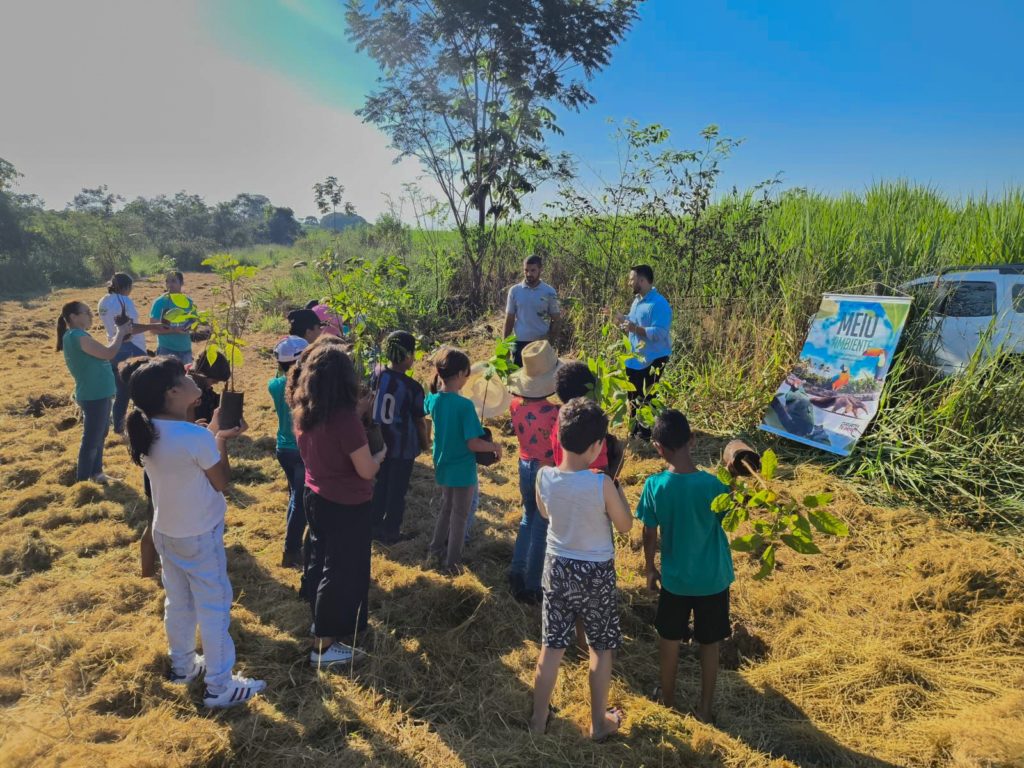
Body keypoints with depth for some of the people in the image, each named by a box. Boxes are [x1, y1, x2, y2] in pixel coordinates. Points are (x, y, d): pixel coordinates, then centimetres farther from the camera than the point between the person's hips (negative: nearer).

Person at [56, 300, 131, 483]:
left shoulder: (76, 336, 11)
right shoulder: (77, 336, -20)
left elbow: (101, 354, 16)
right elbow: (109, 354, -24)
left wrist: (119, 335, 8)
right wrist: (121, 332, -10)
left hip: (98, 394, 11)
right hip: (94, 396, -11)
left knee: (100, 435, 22)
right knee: (91, 440, -3)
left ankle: (96, 473, 34)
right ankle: (82, 482, 5)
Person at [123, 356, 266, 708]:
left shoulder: (146, 431, -6)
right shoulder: (196, 437, -29)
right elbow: (222, 482, -15)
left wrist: (213, 433, 3)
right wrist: (221, 438, -7)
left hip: (165, 531, 8)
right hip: (200, 535, -7)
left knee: (178, 602, 24)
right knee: (214, 607, 7)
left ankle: (182, 665, 42)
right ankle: (220, 686, 19)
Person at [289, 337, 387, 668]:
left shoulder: (302, 412, -3)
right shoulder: (345, 418, -27)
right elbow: (366, 471, -21)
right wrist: (381, 453, -1)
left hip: (315, 496, 8)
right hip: (346, 506, -8)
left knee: (320, 560, 24)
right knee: (341, 571, 7)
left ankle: (322, 621, 44)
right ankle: (324, 646, 19)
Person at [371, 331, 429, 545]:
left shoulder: (376, 376, -7)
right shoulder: (413, 387, -21)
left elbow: (371, 406, 3)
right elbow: (420, 421, -12)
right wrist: (425, 443, 6)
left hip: (380, 442, 5)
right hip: (403, 447, -5)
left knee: (380, 485, 21)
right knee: (397, 490, 11)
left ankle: (375, 527, 32)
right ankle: (391, 533, 23)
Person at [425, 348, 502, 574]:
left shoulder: (433, 399, -6)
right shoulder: (465, 405, -27)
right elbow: (473, 444, -26)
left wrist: (440, 379, 13)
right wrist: (495, 446, -10)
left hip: (442, 467, 7)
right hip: (462, 470, -7)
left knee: (446, 508, 26)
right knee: (459, 516, 11)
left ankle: (436, 551, 36)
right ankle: (452, 562, 22)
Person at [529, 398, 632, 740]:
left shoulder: (544, 477, -13)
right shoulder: (602, 484, -24)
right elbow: (625, 525, -9)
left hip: (557, 567, 3)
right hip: (596, 572, -3)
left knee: (552, 646, 17)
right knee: (601, 648, 17)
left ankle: (539, 717, 31)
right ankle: (599, 722, 31)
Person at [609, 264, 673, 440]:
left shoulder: (659, 304, -22)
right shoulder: (637, 300, 8)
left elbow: (659, 333, -29)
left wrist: (635, 329, -36)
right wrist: (621, 319, 2)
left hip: (653, 359, -9)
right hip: (635, 357, 9)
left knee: (647, 398, 2)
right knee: (633, 395, 18)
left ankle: (647, 433, 17)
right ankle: (636, 429, 34)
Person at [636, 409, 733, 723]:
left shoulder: (654, 485, -19)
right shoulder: (713, 484, -23)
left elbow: (650, 535, -8)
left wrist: (650, 569, 8)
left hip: (675, 578, 1)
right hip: (713, 578, -1)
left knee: (670, 639, 23)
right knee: (710, 644, 19)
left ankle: (667, 695, 41)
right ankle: (704, 707, 32)